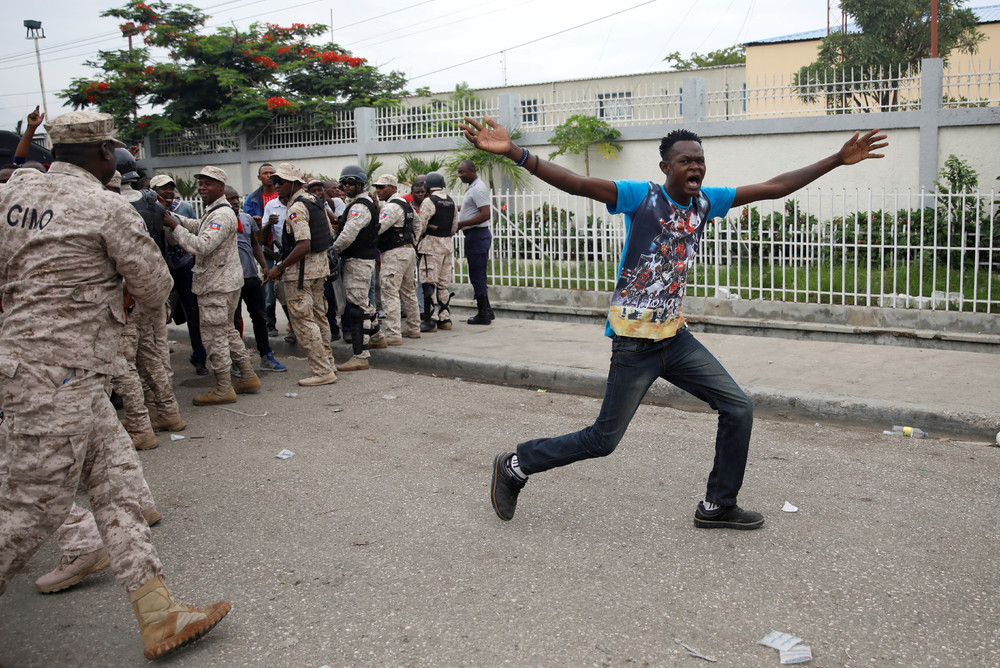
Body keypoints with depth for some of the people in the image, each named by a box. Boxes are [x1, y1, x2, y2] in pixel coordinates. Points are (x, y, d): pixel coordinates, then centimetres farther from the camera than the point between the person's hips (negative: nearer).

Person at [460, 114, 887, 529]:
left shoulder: (705, 201, 6)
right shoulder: (641, 196, -13)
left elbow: (773, 188, 10)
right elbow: (577, 184, -25)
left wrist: (839, 159, 11)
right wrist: (513, 152, -36)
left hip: (675, 336, 7)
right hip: (634, 342, -7)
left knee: (737, 408, 7)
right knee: (604, 440, 0)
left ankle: (717, 505, 23)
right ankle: (516, 465, 20)